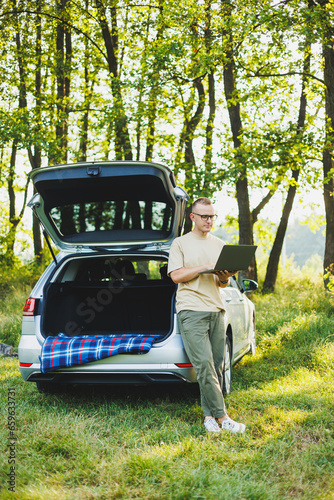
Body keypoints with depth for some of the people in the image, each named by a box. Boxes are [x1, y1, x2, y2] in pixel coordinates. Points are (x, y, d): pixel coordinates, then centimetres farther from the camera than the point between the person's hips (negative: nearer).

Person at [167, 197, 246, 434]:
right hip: (191, 310, -5)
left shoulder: (219, 245, 19)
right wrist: (205, 267, -11)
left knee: (217, 365, 2)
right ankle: (221, 416, -12)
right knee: (204, 364, -13)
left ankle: (209, 415, 9)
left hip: (216, 309, 5)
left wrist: (225, 277, -4)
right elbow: (176, 275, -4)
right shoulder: (180, 243, 7)